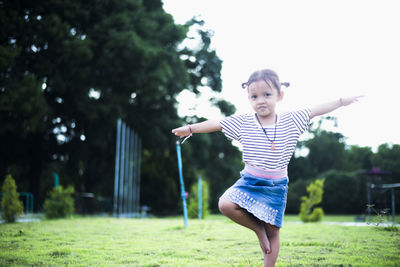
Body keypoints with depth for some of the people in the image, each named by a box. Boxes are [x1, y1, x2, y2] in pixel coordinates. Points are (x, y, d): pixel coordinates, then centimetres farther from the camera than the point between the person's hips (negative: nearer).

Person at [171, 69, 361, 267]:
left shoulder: (290, 121, -1)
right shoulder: (243, 122, -3)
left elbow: (316, 110, 5)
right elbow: (216, 124, -1)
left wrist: (342, 101, 10)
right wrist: (190, 129, -2)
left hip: (276, 187, 0)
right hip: (249, 181, 0)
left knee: (273, 230, 2)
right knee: (225, 205, -24)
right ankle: (258, 229, 1)